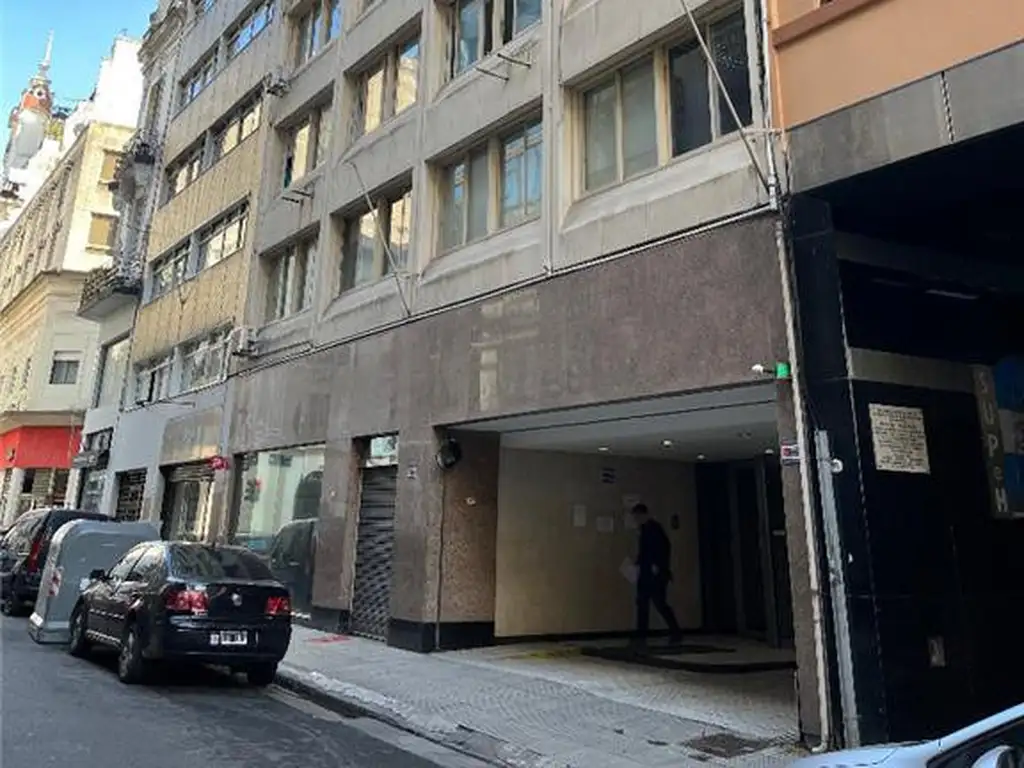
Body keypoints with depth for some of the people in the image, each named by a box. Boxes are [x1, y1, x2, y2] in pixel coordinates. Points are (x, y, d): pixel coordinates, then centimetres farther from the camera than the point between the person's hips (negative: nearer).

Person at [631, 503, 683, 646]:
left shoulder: (654, 528, -10)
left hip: (656, 573, -9)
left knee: (660, 603, -7)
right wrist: (639, 565, 14)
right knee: (642, 603, 6)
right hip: (646, 573, 9)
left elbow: (665, 546, -20)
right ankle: (641, 635, 9)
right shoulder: (645, 529, 16)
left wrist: (658, 566, -23)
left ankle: (676, 633, 4)